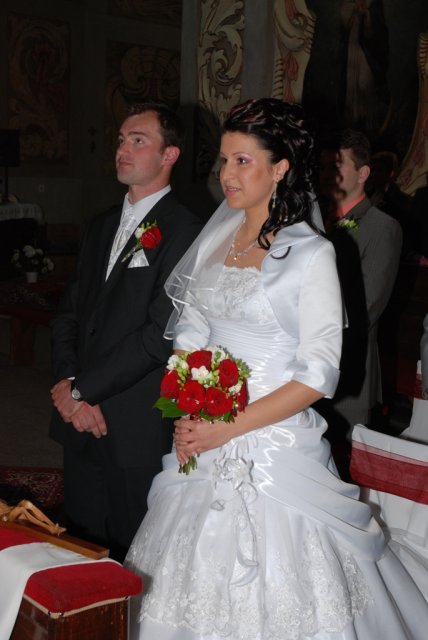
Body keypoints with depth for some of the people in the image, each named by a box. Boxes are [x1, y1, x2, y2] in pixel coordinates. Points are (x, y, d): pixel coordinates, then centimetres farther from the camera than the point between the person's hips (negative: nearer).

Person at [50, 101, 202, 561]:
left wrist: (81, 389, -13)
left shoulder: (184, 233, -11)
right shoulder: (100, 229, 15)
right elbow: (68, 314, 12)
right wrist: (67, 386, -4)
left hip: (138, 432, -7)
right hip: (82, 421, 7)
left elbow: (160, 334, -17)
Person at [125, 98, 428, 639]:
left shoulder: (311, 254, -11)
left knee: (270, 585, 5)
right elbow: (188, 334, 11)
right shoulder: (216, 236, 6)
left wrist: (227, 430, -16)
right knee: (198, 570, 15)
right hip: (202, 439, 6)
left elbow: (318, 373, -14)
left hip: (274, 442, -5)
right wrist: (185, 419, -4)